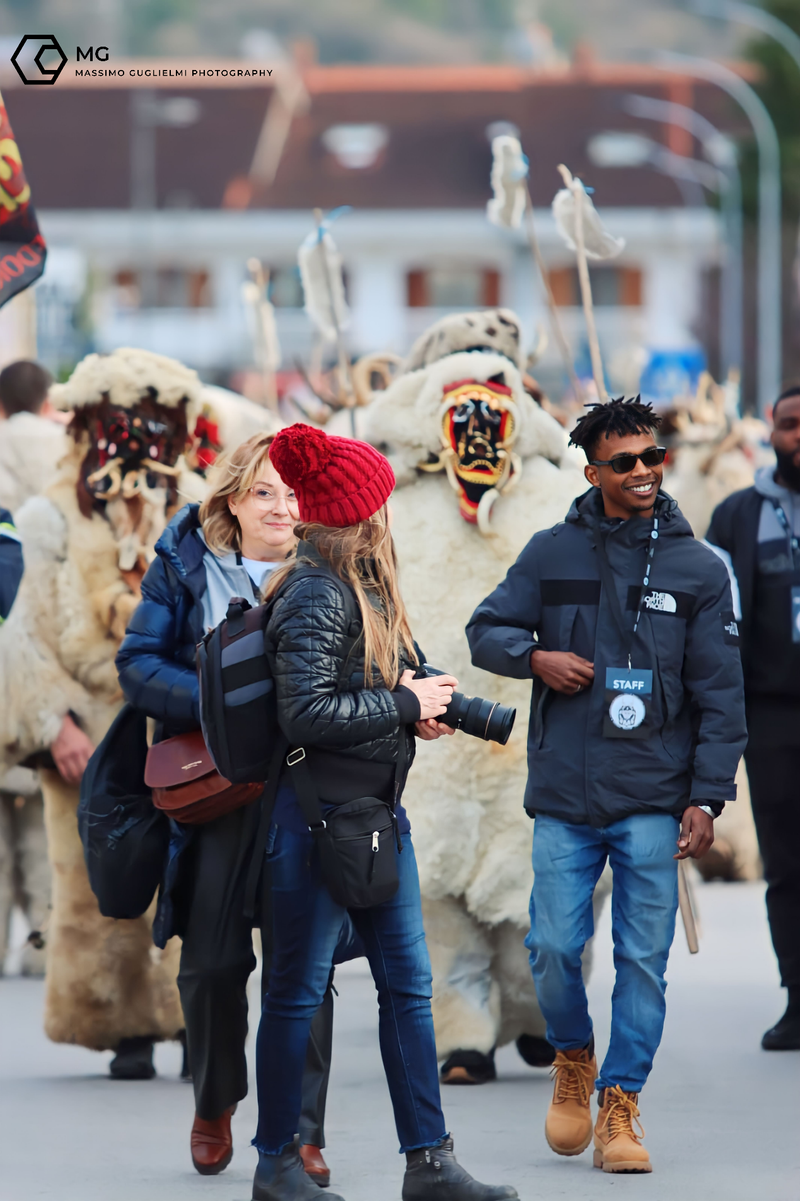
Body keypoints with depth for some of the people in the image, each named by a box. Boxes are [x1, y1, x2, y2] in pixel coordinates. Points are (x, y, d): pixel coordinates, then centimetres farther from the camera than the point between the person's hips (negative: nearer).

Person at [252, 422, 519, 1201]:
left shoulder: (365, 589, 11)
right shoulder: (314, 596, -17)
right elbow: (306, 716, -23)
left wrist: (414, 699, 0)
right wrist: (405, 706, -14)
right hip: (317, 814, -9)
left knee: (408, 983, 8)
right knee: (298, 990, 2)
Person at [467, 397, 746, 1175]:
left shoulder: (697, 570, 5)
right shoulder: (552, 553, 6)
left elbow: (720, 694, 4)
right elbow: (485, 630, 14)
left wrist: (707, 797, -3)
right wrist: (535, 657, -8)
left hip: (653, 802, -1)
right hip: (564, 796, 1)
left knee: (642, 958, -2)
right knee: (553, 946, -3)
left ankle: (620, 1105, 7)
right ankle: (572, 1059, 24)